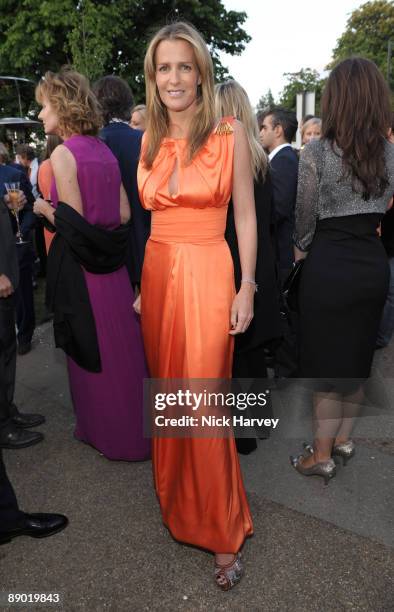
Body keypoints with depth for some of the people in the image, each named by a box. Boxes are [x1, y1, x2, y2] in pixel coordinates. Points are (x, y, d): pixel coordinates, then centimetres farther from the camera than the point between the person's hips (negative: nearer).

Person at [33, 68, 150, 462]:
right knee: (120, 348, 17)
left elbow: (74, 222, -15)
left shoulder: (63, 154, -12)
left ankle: (115, 436, 23)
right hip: (110, 263, 7)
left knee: (95, 353, 7)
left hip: (81, 266, -7)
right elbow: (123, 213, 8)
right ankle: (133, 424, 34)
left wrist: (43, 208, 1)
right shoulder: (103, 150, 9)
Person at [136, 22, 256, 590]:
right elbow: (143, 217, 12)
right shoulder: (147, 142, 10)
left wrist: (246, 289, -7)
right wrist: (137, 284, 9)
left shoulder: (230, 134, -3)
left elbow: (246, 217, -3)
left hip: (207, 276, -4)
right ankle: (174, 500, 38)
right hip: (157, 273, 5)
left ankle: (224, 531, 19)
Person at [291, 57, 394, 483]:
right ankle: (343, 439, 34)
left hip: (329, 266, -5)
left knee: (326, 365, 7)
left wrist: (300, 249, 13)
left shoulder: (317, 152, -13)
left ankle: (321, 456, 20)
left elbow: (305, 218, -6)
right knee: (356, 359, 18)